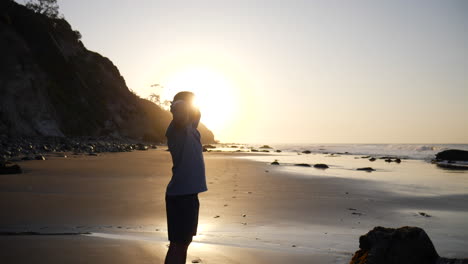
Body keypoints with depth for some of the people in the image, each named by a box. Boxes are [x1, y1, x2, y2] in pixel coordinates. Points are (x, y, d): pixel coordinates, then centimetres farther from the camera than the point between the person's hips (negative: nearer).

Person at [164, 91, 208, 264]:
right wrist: (178, 105, -15)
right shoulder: (177, 128, -14)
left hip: (188, 193, 9)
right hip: (180, 194, -9)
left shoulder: (190, 128, 13)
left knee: (184, 242, 18)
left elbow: (196, 114, 35)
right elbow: (180, 110, -37)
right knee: (178, 244, -3)